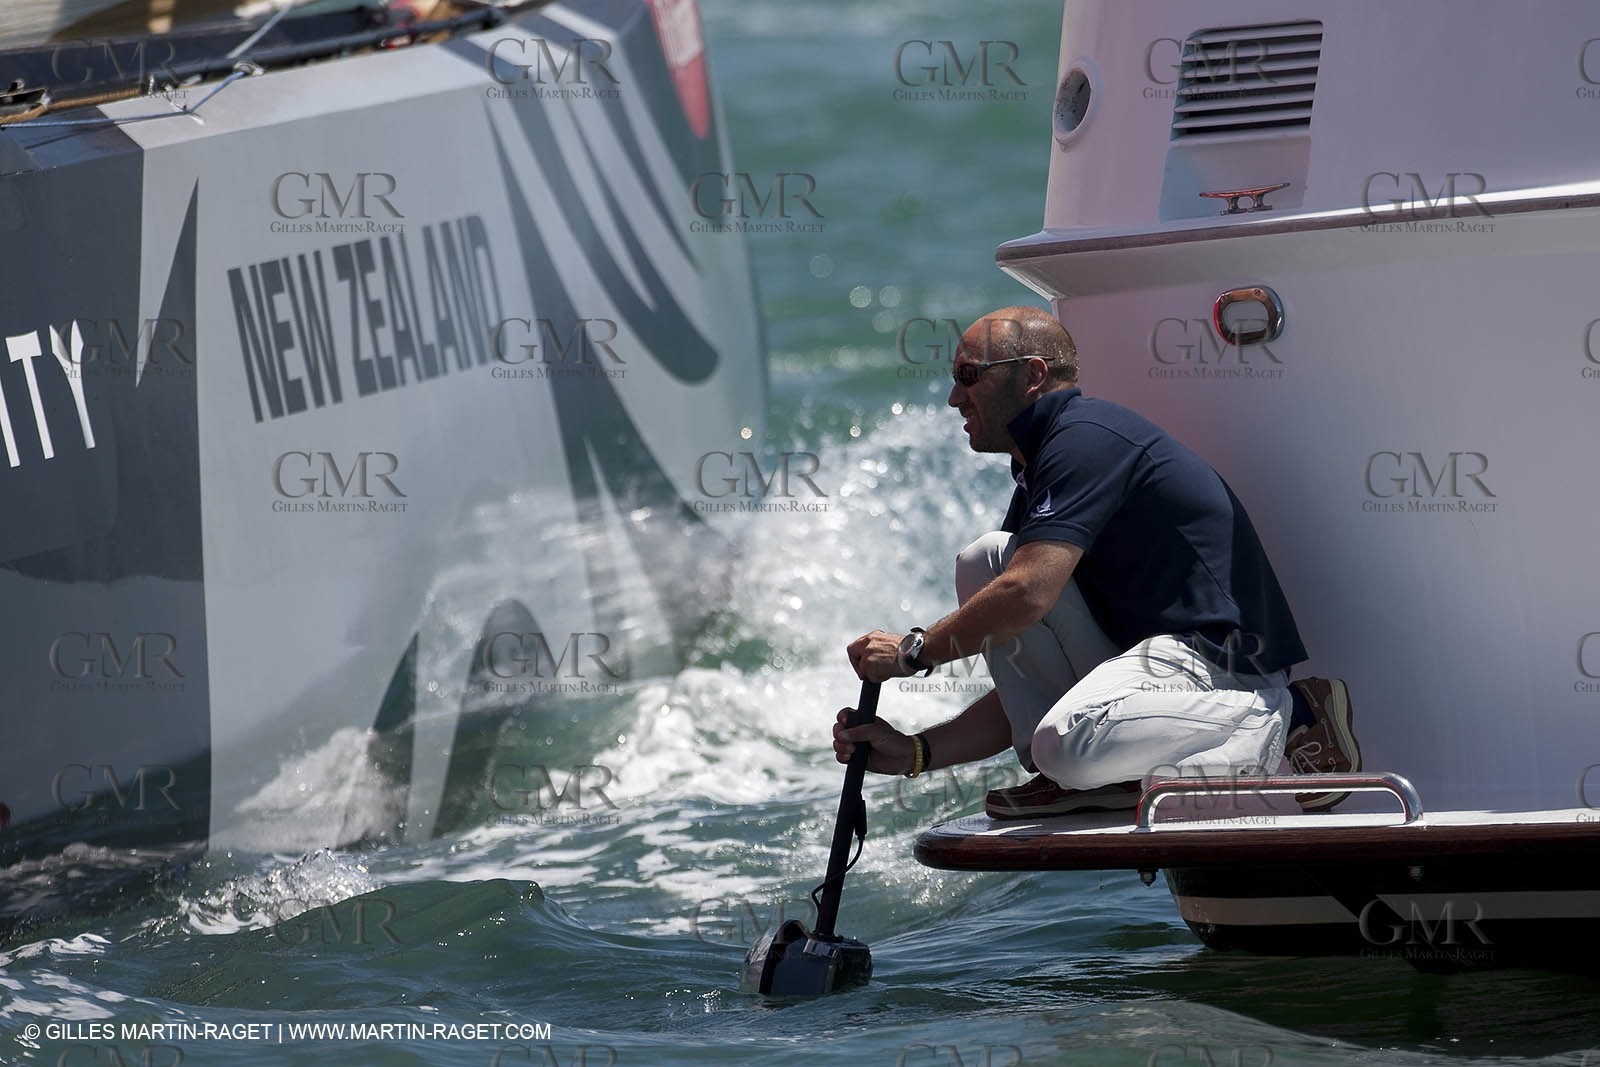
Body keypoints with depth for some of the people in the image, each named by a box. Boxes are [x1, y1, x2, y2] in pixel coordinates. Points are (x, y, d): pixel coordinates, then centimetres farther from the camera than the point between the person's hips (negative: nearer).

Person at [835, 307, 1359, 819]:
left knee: (1071, 741, -37)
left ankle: (1287, 720, -13)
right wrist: (917, 753, 9)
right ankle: (1086, 778, -3)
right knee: (984, 560, 4)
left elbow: (1028, 595, -21)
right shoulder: (1036, 484, 22)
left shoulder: (1086, 433, -9)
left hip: (1220, 655, -10)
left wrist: (914, 650, -6)